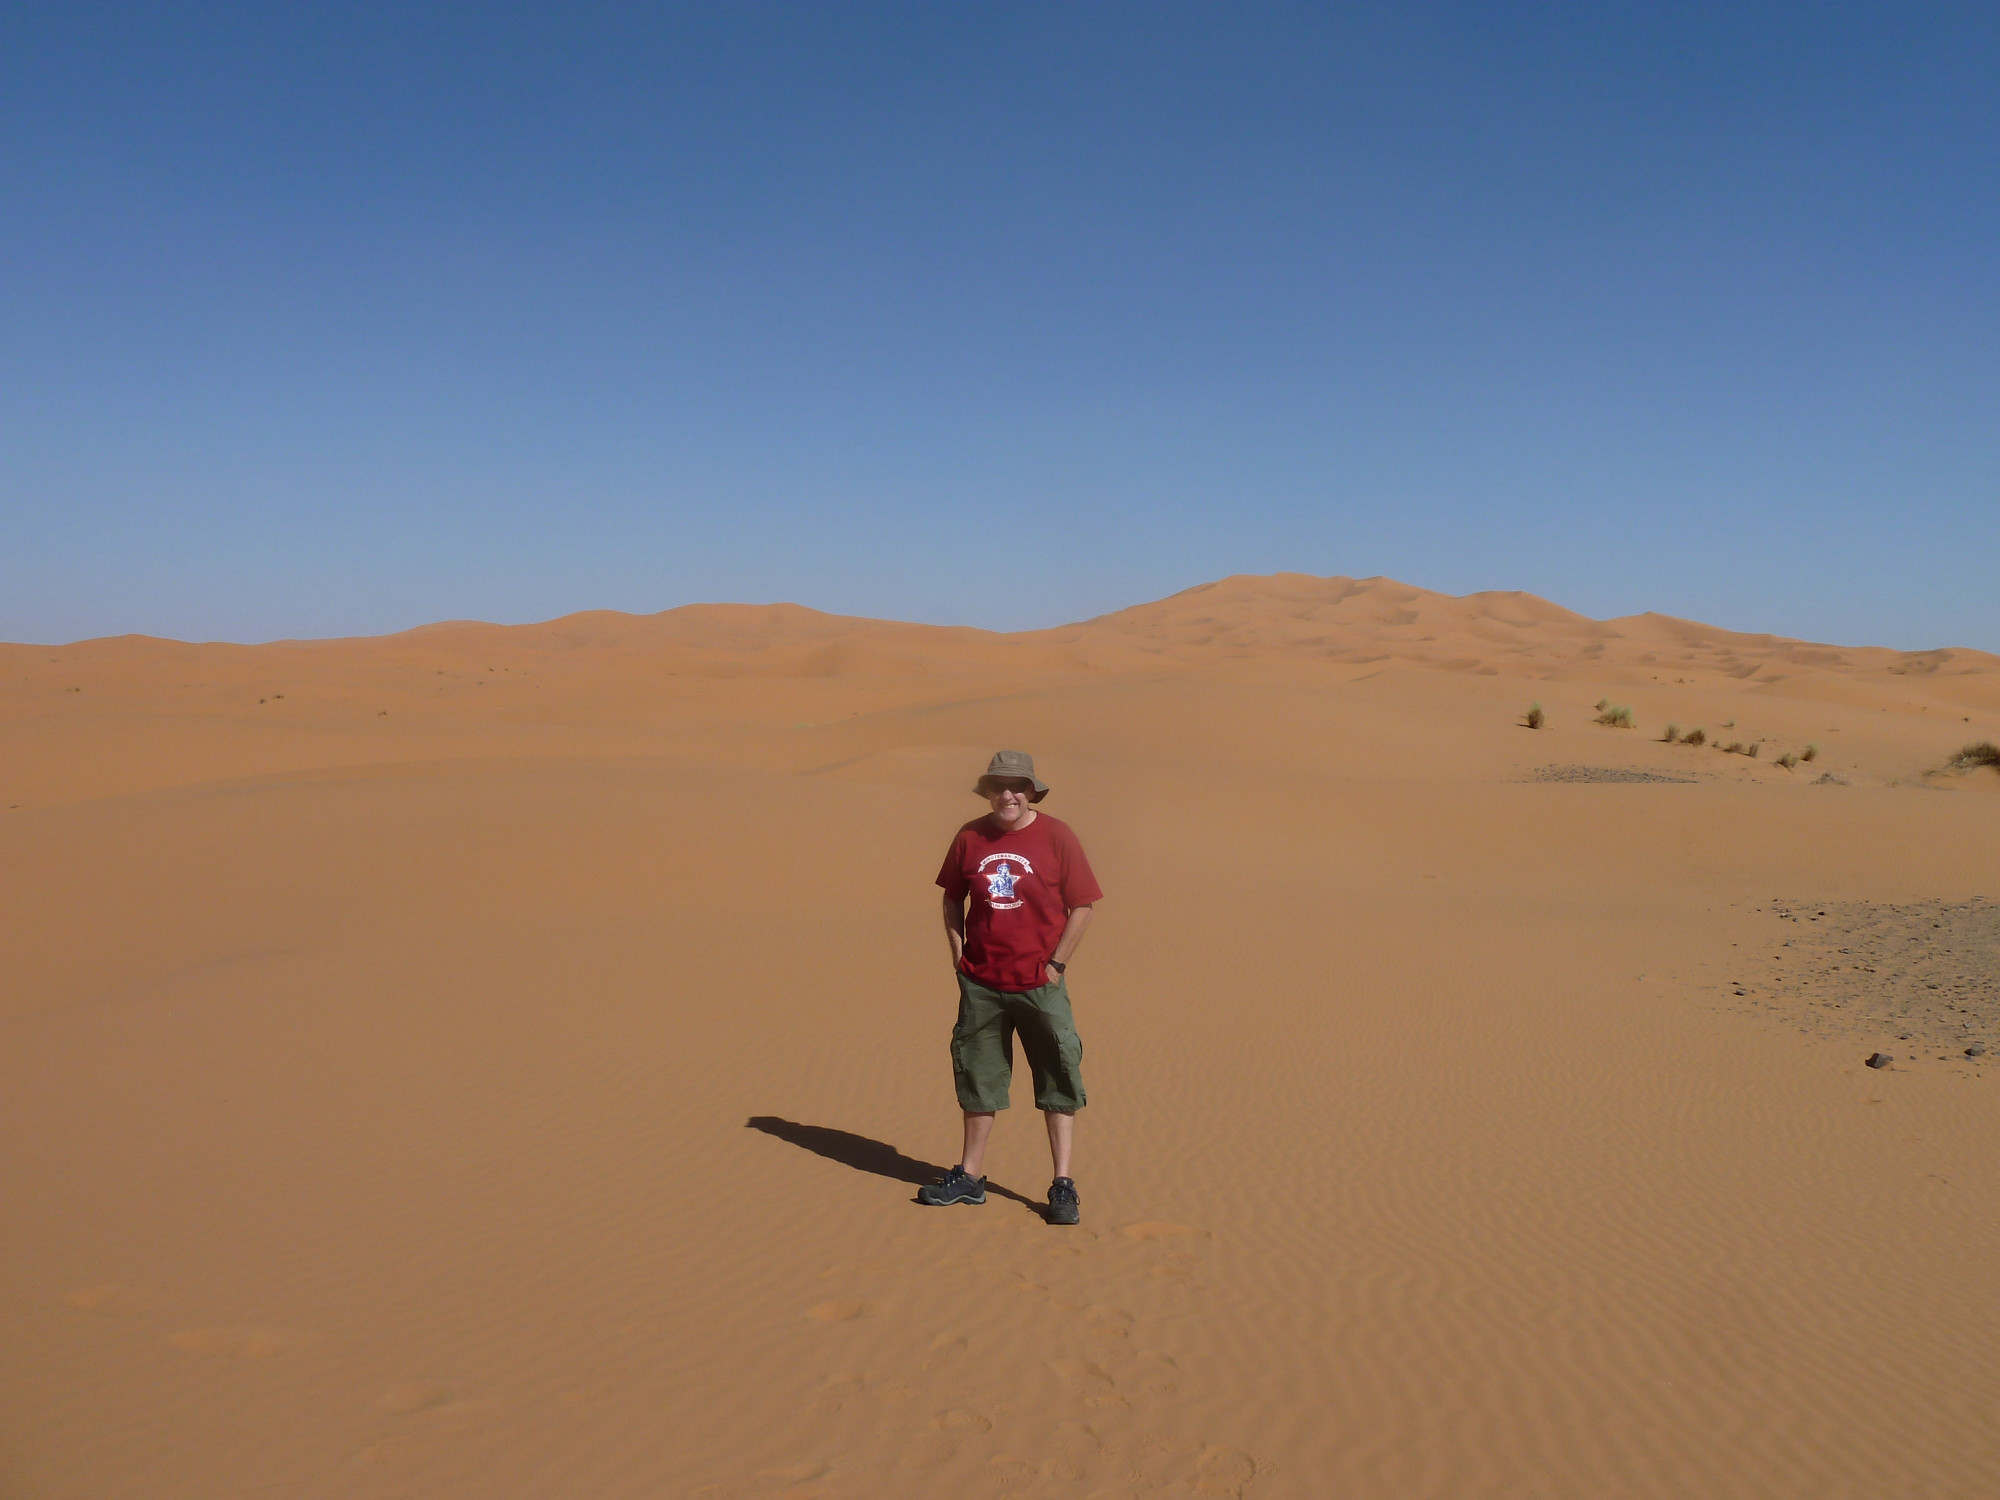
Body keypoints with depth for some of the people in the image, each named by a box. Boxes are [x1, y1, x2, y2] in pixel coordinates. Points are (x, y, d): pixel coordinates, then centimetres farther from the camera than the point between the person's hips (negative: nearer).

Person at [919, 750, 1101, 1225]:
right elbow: (952, 898, 14)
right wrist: (958, 954, 5)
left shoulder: (1056, 836, -7)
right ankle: (969, 1176, 28)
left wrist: (1057, 963, -8)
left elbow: (1082, 906, -4)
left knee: (1058, 1079, -1)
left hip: (1040, 983, -3)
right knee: (976, 1075, 13)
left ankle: (1063, 1185, 9)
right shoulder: (970, 837, 3)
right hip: (980, 981, 3)